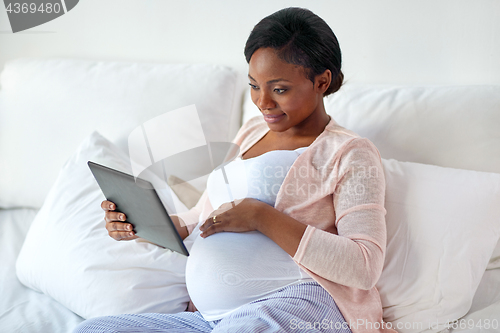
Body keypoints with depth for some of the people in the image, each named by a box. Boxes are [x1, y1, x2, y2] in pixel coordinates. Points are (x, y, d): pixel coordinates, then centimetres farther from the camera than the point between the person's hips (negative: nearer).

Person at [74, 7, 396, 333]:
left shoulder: (352, 155, 1)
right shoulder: (251, 132, 23)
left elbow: (365, 267, -13)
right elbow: (200, 219, 27)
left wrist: (261, 217, -16)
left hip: (298, 305, -6)